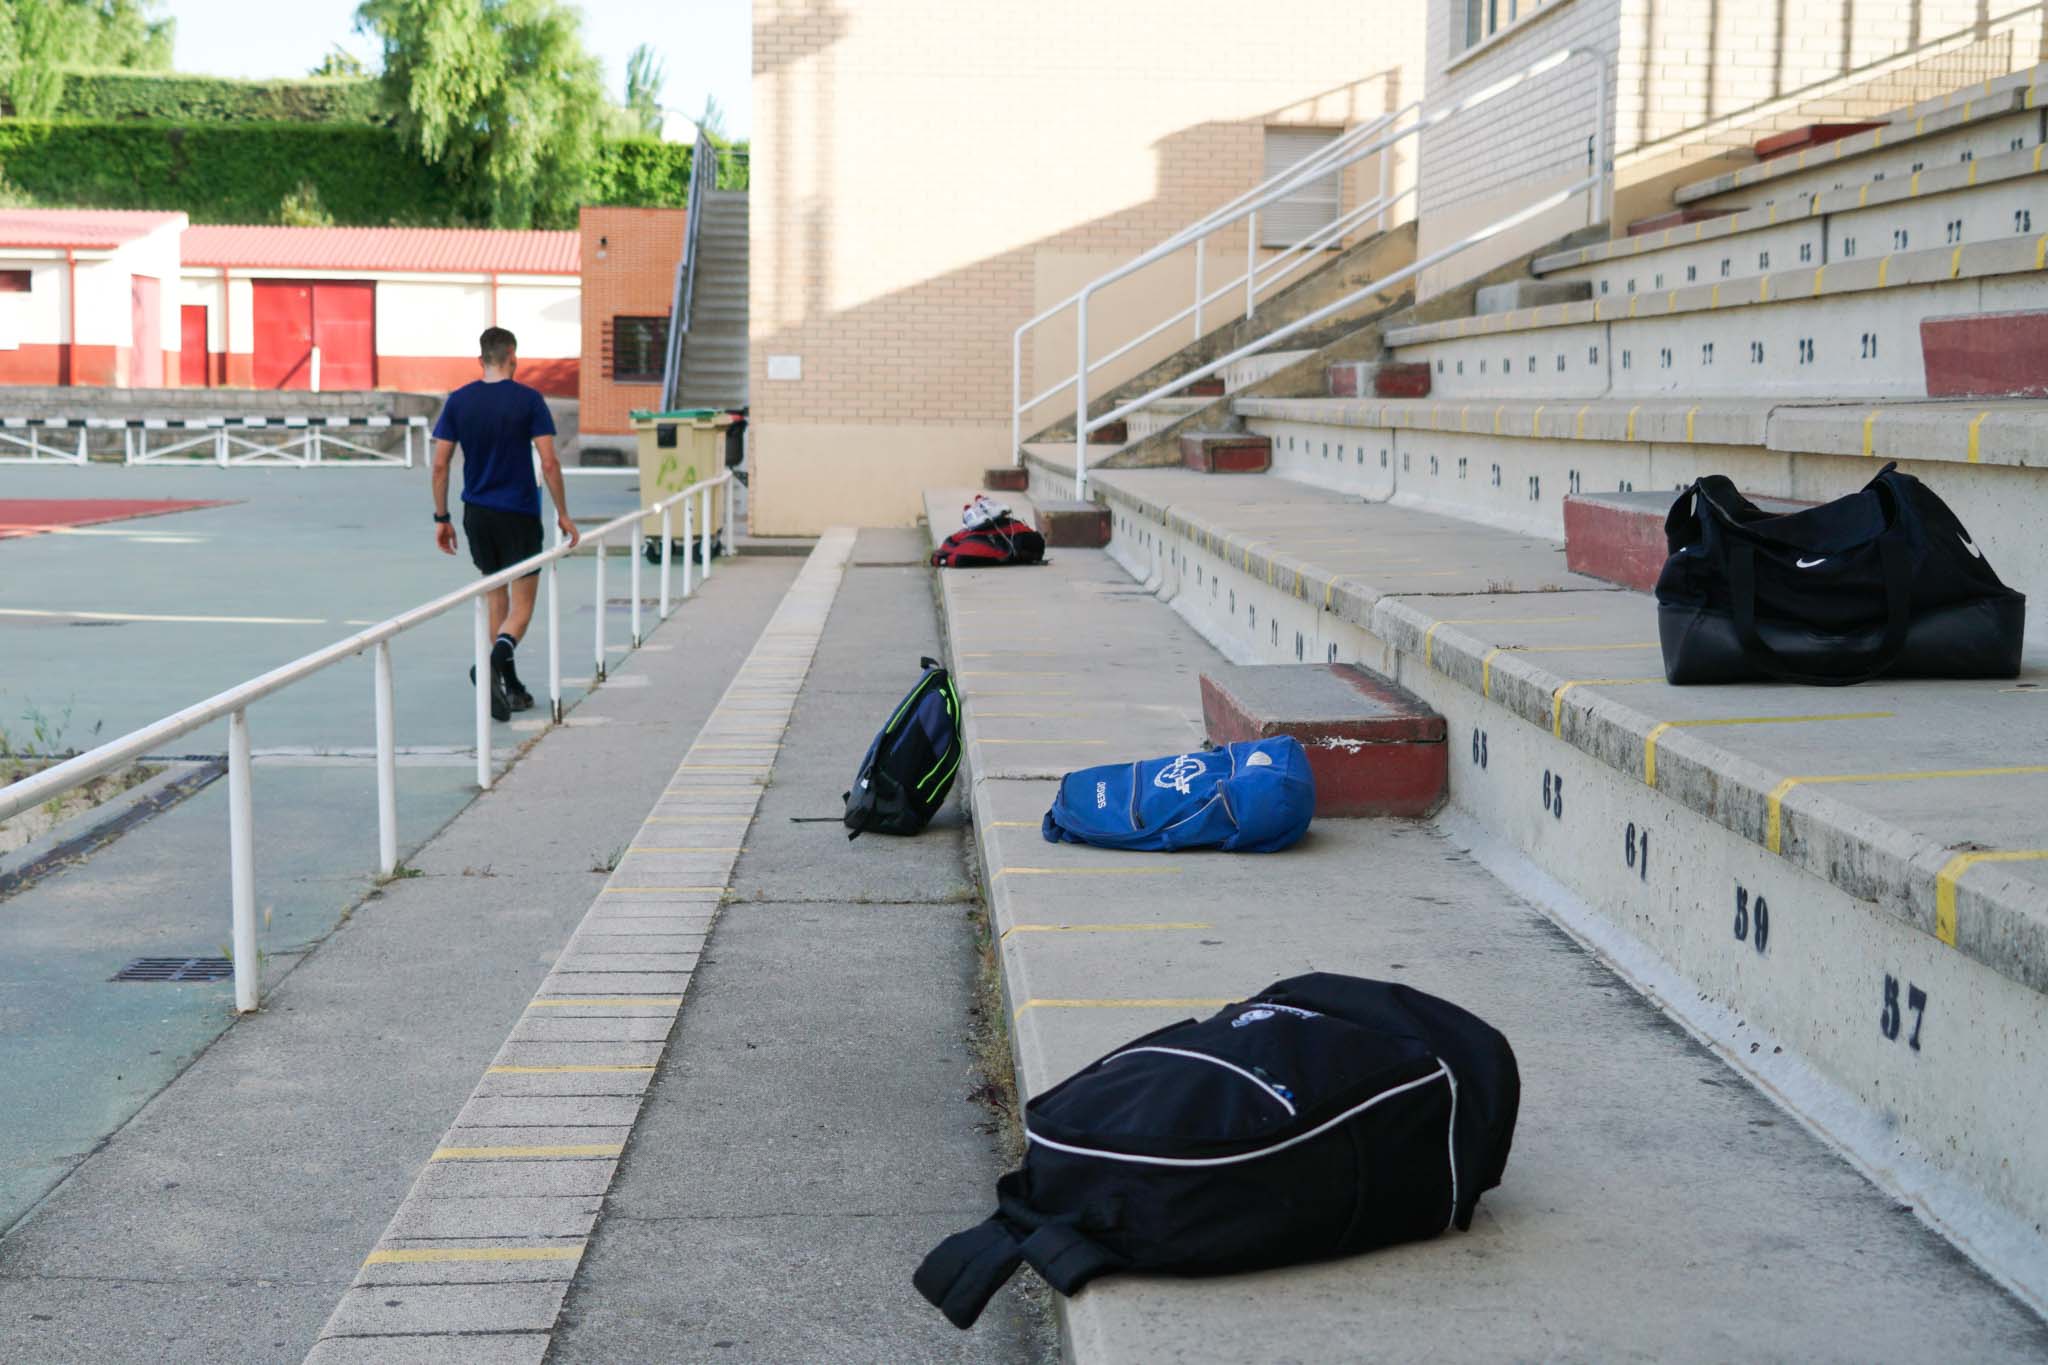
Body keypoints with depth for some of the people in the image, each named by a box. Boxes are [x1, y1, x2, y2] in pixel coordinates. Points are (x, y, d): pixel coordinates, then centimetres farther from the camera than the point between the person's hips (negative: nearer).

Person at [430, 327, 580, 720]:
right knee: (522, 605, 2)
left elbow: (439, 464, 0)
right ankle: (495, 662, -27)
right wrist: (563, 515, -2)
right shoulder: (528, 400, -7)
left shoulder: (458, 401, 2)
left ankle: (510, 687, 18)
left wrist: (441, 518, 8)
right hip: (519, 514, -4)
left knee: (496, 597, 16)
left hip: (477, 513, 4)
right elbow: (549, 463, -11)